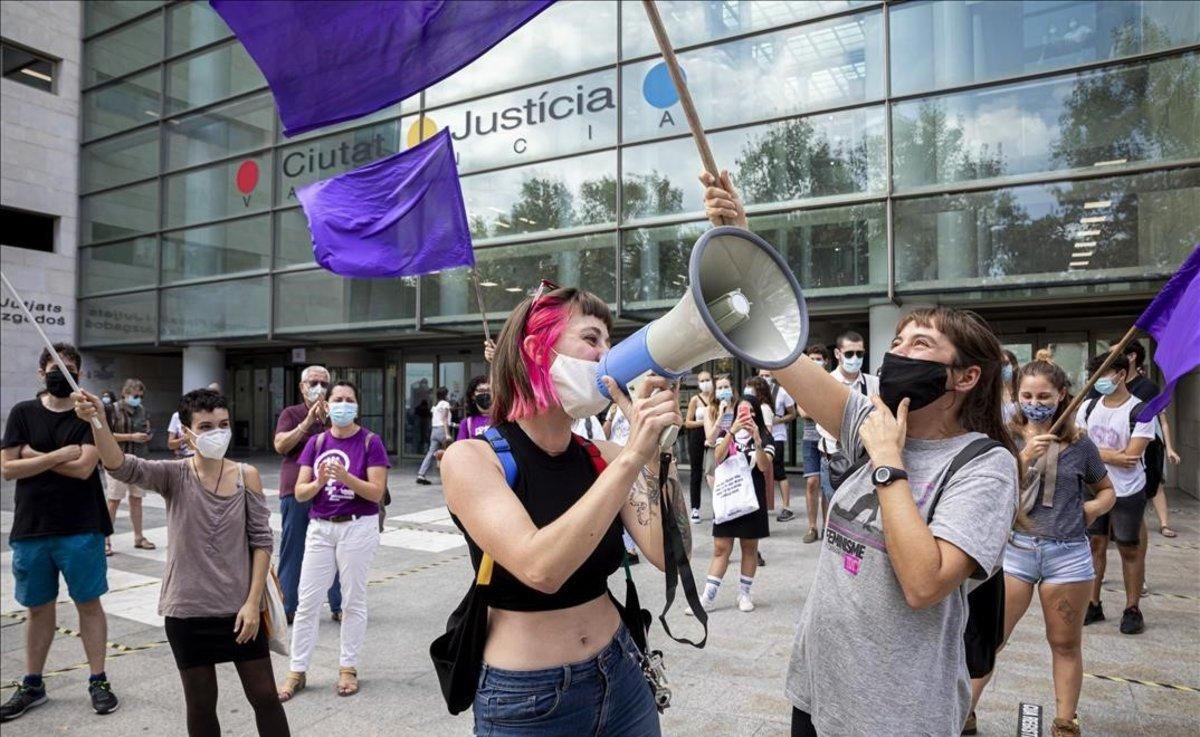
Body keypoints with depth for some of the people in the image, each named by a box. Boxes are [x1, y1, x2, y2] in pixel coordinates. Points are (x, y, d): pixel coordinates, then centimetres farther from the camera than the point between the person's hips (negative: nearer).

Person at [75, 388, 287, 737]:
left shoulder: (246, 476, -5)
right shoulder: (174, 475, -7)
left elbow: (262, 541, -4)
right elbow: (122, 466, -26)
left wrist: (253, 602, -9)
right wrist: (98, 422, -44)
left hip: (240, 608, 0)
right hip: (187, 610, 0)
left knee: (264, 696, 10)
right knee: (200, 705, 14)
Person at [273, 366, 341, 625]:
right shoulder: (291, 414, 6)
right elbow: (280, 445, -8)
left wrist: (327, 420, -16)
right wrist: (307, 422, -16)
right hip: (295, 492, -1)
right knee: (292, 552, 5)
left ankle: (338, 607, 13)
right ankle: (287, 608, 17)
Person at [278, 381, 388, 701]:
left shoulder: (370, 442, -7)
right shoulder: (316, 442, 4)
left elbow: (377, 492, -13)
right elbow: (300, 493, 1)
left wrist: (345, 477, -27)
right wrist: (319, 482, -20)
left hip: (358, 528, -3)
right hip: (320, 528, 4)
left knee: (353, 600, 8)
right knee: (306, 602, 7)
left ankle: (348, 668, 23)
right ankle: (297, 672, 20)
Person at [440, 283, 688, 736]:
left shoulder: (602, 457, -3)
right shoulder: (472, 458, -16)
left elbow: (671, 555, -11)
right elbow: (539, 568, -30)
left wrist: (658, 449, -19)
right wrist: (632, 458, -31)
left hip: (619, 678, 5)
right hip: (525, 700, -4)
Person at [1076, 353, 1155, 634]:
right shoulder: (1088, 407, 1)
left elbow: (1130, 457, -20)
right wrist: (1113, 455, -11)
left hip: (1127, 493, -4)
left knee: (1130, 549, 6)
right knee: (1095, 543, 10)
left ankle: (1132, 609, 19)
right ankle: (1093, 604, 20)